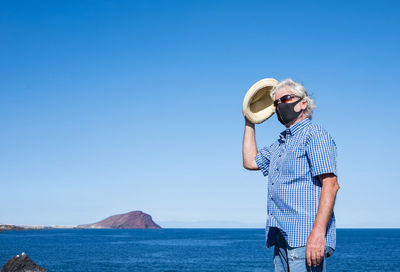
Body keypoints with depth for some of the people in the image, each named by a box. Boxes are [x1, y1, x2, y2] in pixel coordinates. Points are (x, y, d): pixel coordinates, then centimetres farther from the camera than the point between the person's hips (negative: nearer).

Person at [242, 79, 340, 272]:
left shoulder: (314, 134, -5)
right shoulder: (280, 143, 23)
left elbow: (330, 184, -15)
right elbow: (250, 161, 32)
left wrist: (318, 232, -24)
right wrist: (249, 123, 31)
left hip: (305, 237, -9)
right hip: (283, 236, 9)